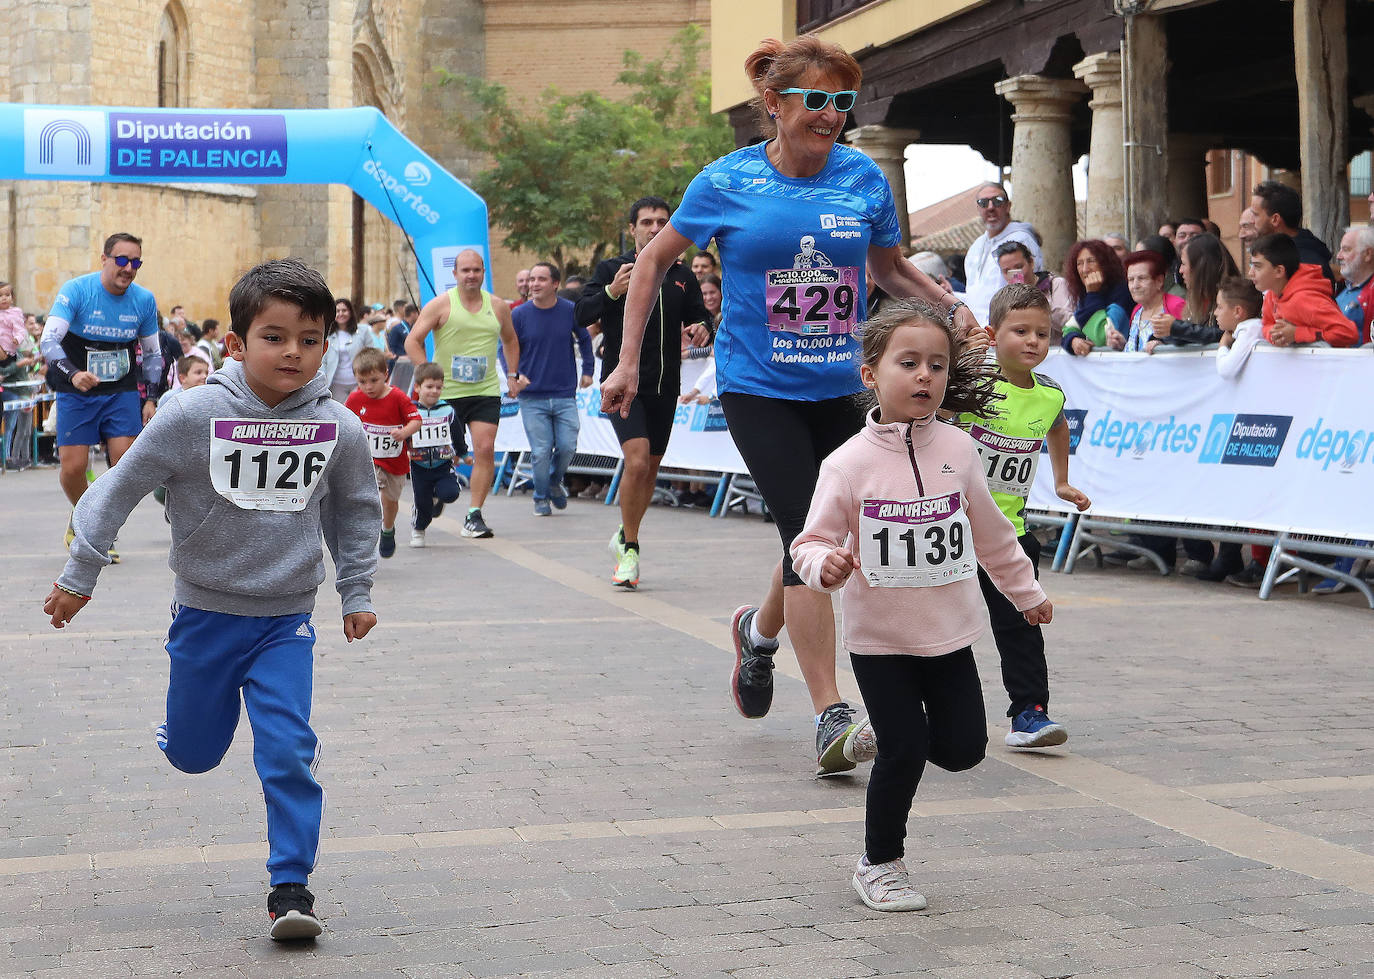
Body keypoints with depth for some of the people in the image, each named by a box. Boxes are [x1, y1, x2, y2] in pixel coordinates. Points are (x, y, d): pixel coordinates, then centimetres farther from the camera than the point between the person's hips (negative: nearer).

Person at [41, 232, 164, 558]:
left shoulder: (144, 300, -2)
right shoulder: (76, 290, -14)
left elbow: (153, 354, 11)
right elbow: (49, 341, -22)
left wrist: (151, 399, 4)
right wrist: (73, 374, -39)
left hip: (122, 392, 3)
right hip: (76, 393, -3)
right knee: (73, 468, -7)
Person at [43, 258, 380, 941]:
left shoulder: (340, 429, -9)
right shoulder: (193, 416, -18)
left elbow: (355, 512, 10)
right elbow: (121, 488, -7)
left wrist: (357, 592, 12)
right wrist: (79, 575, -3)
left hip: (287, 617, 0)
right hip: (206, 611, 0)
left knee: (287, 750, -11)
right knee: (194, 755, 14)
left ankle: (290, 886, 0)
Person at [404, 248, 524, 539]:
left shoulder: (498, 306, 8)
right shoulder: (441, 304, -3)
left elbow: (510, 341, 25)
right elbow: (412, 342, -4)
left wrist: (512, 375, 16)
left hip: (486, 392, 2)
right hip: (446, 392, -2)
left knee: (485, 449, -12)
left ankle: (474, 515, -8)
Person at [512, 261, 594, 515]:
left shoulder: (570, 311, -1)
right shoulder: (519, 315, -4)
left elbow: (585, 339, 17)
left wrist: (587, 371, 13)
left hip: (565, 395, 1)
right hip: (532, 397, -1)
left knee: (567, 447, -2)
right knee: (540, 451, -3)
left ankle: (555, 482, 27)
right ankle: (541, 497, 17)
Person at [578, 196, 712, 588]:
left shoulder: (682, 275, 9)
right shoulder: (612, 268, 0)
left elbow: (701, 317, 16)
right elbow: (582, 315, -6)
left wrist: (702, 329, -8)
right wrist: (611, 291, -24)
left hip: (665, 386, 5)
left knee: (650, 468, 12)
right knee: (636, 462, -20)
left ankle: (624, 536, 34)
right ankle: (630, 551, -6)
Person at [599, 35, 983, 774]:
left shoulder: (864, 180, 0)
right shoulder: (729, 182, -6)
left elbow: (890, 269, 16)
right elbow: (654, 261, 6)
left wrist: (950, 306, -2)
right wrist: (628, 363, 2)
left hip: (836, 387, 4)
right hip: (757, 387, -4)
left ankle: (760, 629, 46)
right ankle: (831, 716, -14)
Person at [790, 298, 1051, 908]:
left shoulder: (957, 450, -3)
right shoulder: (849, 464, -13)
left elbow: (990, 532, 12)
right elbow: (812, 541, -10)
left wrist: (1026, 593, 21)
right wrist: (826, 566, -33)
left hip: (949, 634, 4)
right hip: (878, 638, -4)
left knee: (963, 750, 3)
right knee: (904, 755, -5)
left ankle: (892, 732, 34)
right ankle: (879, 865, 16)